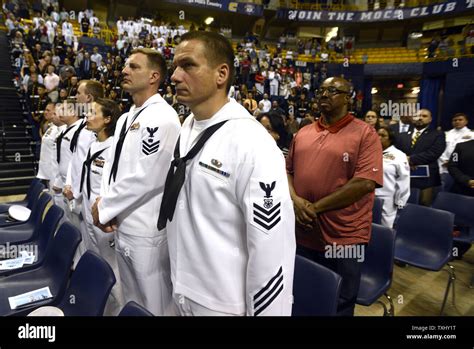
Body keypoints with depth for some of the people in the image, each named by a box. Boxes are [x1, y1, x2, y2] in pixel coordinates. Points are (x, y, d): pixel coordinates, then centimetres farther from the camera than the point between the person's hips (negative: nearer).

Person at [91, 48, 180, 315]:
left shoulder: (162, 118, -16)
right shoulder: (126, 117, 12)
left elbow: (145, 178, -21)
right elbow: (113, 163, 14)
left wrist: (104, 208, -11)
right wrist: (105, 200, -3)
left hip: (146, 229, -8)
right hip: (122, 224, 9)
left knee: (154, 305, 10)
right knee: (131, 301, 25)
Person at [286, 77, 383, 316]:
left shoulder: (365, 134, -6)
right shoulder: (303, 133, 9)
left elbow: (365, 182, -17)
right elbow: (287, 170, 12)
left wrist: (316, 207, -17)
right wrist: (295, 200, -9)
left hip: (343, 238, -4)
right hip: (302, 233, 5)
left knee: (340, 306, 15)